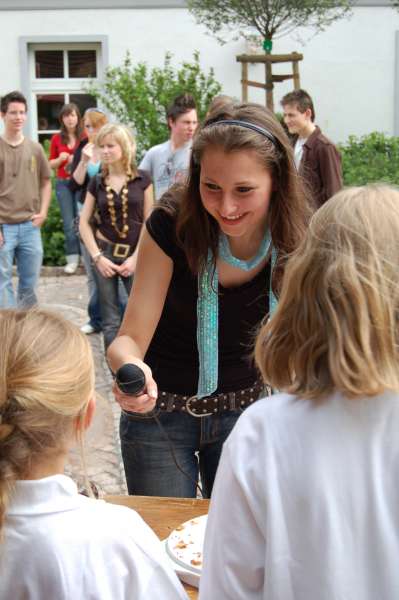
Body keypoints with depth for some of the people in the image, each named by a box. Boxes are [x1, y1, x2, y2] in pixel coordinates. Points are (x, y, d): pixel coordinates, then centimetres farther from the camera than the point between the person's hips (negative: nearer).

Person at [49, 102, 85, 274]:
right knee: (68, 222, 3)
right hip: (63, 184, 2)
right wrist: (60, 159, -9)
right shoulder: (57, 139, 5)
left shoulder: (85, 137, -2)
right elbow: (51, 164, 11)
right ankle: (72, 258, 9)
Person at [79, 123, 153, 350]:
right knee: (111, 320, 4)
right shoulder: (97, 182, 3)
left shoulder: (142, 179, -2)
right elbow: (84, 222, 4)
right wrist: (97, 256, -6)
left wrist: (136, 257, -8)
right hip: (105, 253, 1)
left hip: (134, 254, -1)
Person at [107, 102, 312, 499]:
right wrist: (130, 365, -45)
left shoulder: (295, 239, -17)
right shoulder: (171, 227, -23)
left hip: (245, 410, 2)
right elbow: (130, 338, -23)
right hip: (160, 415, -2)